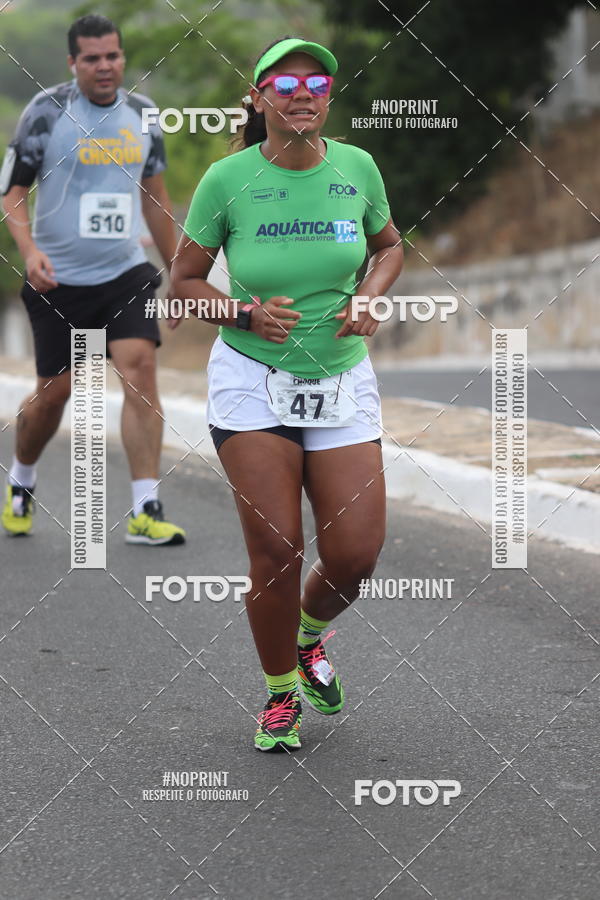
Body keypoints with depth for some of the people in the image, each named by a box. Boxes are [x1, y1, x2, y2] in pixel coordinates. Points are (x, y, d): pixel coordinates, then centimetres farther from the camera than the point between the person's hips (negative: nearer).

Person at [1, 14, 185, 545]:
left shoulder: (142, 113, 6)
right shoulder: (47, 111, -6)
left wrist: (177, 270, 20)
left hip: (126, 273, 2)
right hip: (59, 280, -2)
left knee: (140, 366, -16)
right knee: (55, 392, 6)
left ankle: (146, 512, -15)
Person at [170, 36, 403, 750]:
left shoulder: (356, 168, -2)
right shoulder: (228, 179, -9)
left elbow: (388, 245, 17)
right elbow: (182, 282, 0)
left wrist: (370, 299, -2)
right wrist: (247, 314, -16)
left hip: (342, 381, 3)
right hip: (253, 381, -2)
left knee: (356, 554, -3)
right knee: (276, 551, -7)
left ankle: (309, 635, 33)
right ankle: (280, 692, 19)